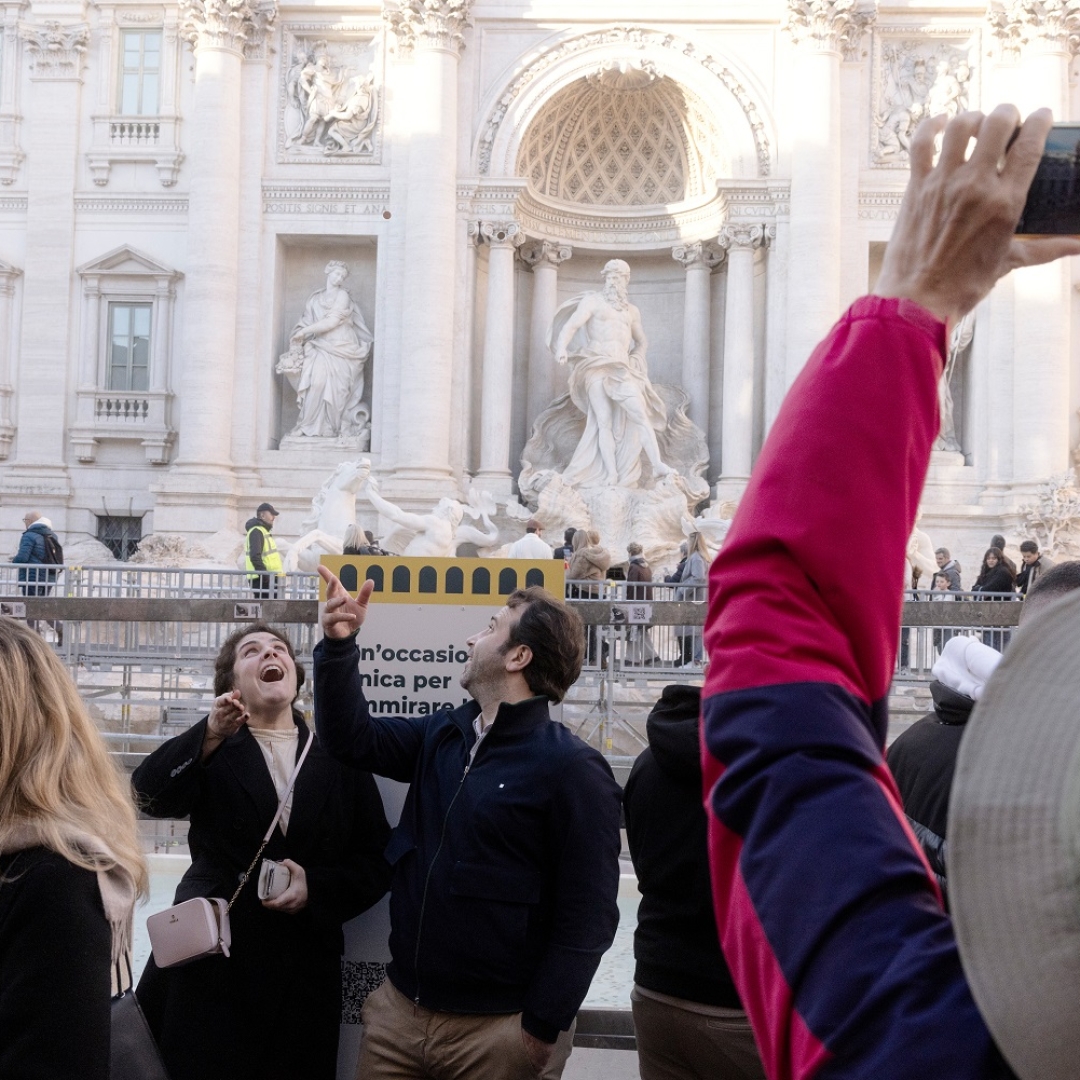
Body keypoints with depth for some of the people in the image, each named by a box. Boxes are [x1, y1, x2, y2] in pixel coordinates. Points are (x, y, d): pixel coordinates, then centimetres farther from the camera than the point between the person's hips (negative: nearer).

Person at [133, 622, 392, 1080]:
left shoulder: (341, 760, 7)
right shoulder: (211, 751, 4)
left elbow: (376, 861, 5)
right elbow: (151, 794, -15)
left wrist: (317, 887, -12)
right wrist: (210, 734, -29)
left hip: (304, 974, 1)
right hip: (211, 965, -1)